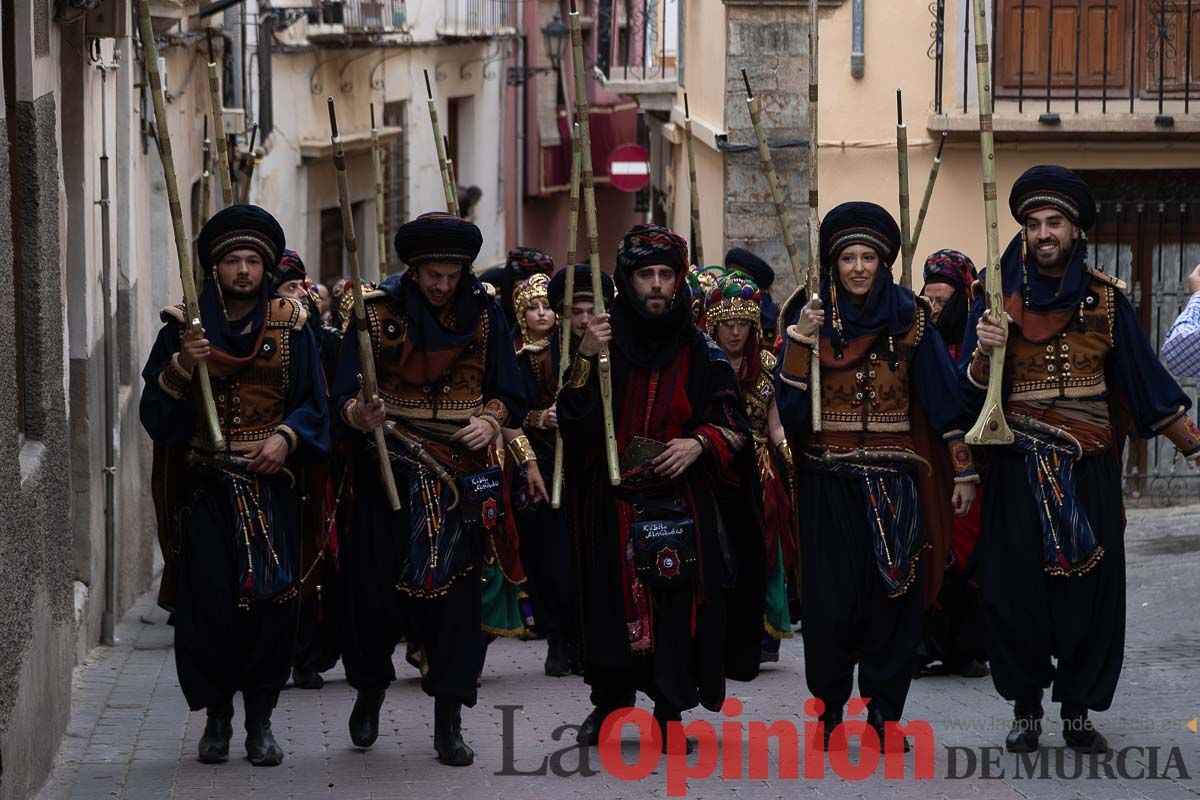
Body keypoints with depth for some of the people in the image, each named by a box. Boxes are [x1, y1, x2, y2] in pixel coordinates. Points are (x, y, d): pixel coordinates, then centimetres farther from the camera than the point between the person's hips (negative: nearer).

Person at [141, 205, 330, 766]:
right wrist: (181, 367, -18)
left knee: (270, 599, -5)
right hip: (203, 484, 0)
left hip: (271, 484, 0)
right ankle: (216, 716, 8)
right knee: (207, 598, -5)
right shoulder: (185, 326, 3)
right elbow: (155, 410, -1)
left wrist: (286, 438, -12)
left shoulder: (290, 325, 5)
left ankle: (260, 720, 4)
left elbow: (312, 403, 6)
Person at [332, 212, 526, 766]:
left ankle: (448, 724, 3)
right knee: (375, 583, 0)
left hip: (462, 471, 1)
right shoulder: (378, 312, -3)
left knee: (456, 589, -2)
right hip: (390, 469, -1)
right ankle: (369, 692, 27)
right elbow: (344, 393, -8)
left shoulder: (484, 312, 3)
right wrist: (357, 414, -30)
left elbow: (508, 391, 8)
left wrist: (491, 421, -13)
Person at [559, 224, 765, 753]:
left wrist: (700, 442, -14)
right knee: (615, 603, 1)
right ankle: (608, 704, 17)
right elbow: (574, 428, -5)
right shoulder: (603, 343, 3)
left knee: (679, 604, -4)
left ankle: (670, 713, 5)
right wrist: (585, 362, -18)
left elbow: (734, 426, 6)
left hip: (682, 505, 0)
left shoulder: (700, 352, 4)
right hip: (615, 506, 0)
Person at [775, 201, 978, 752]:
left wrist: (962, 469, -4)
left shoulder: (909, 319, 2)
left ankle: (884, 713, 7)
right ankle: (830, 709, 9)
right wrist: (799, 341, -19)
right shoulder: (812, 318, 1)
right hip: (829, 483, 0)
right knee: (831, 598, -2)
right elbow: (789, 406, -7)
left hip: (894, 483, 0)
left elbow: (944, 397, 1)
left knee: (893, 595, -1)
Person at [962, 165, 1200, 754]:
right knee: (1018, 588, 0)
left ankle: (1078, 710, 11)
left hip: (1089, 466, 1)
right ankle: (1026, 709, 13)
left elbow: (1145, 381, 6)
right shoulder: (999, 297, 1)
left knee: (1090, 588, 1)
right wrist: (983, 354, -22)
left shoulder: (1105, 298, 5)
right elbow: (971, 394, -2)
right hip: (1019, 468, -1)